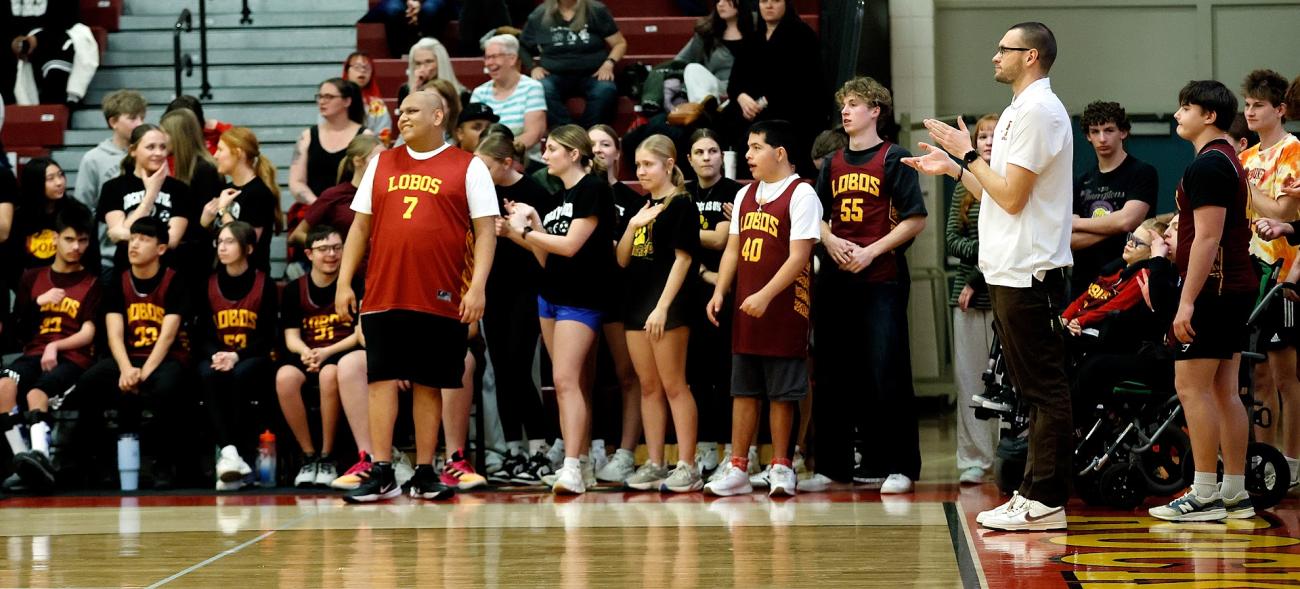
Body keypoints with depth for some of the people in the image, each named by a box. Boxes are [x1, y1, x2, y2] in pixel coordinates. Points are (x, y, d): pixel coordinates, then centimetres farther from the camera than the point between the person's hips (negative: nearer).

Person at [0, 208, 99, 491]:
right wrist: (39, 303, -3)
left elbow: (88, 333, 2)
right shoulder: (33, 279, 20)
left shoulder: (92, 283, 12)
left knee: (36, 392, -36)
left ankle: (40, 455, -59)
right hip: (34, 353, 3)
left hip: (72, 357, -3)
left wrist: (55, 346, -14)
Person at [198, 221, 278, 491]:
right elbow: (202, 333, 6)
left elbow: (268, 336, -3)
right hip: (216, 356, 2)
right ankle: (228, 451, -43)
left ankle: (241, 453, -35)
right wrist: (215, 355, -16)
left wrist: (237, 356, -19)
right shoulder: (209, 284, 10)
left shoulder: (265, 284, 1)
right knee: (210, 376, -33)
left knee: (241, 375, -36)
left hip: (252, 358, -2)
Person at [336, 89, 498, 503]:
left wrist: (477, 286, -12)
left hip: (441, 299, -3)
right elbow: (361, 225, 16)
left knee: (428, 384, 3)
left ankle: (424, 474, 11)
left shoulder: (468, 167, 3)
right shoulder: (381, 164, 14)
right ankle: (382, 474, -1)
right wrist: (344, 282, 9)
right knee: (382, 379, -3)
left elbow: (485, 230, -2)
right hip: (383, 295, 3)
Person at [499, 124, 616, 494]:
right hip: (551, 294, 9)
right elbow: (546, 258, 15)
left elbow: (570, 244, -17)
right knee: (575, 383, 10)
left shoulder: (593, 189, -10)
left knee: (566, 380, -17)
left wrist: (525, 230, -7)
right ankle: (582, 464, 13)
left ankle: (572, 467, -23)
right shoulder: (559, 196, 16)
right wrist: (532, 228, -1)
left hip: (580, 298, -9)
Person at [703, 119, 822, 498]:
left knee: (781, 392, 0)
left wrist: (766, 295, -21)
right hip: (745, 310, 7)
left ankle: (780, 467, 8)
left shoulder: (801, 195, -8)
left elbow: (799, 256, -15)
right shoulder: (745, 195, 14)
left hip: (783, 308, -7)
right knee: (743, 389, 7)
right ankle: (738, 469, 9)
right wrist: (720, 292, 5)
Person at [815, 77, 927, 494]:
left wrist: (872, 251, -13)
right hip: (836, 280, 6)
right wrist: (831, 241, -2)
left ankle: (901, 467, -4)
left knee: (887, 375, -8)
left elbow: (915, 219, -7)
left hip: (881, 280, -6)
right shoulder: (834, 163, 16)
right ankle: (833, 464, 13)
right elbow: (818, 217, 19)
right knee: (834, 376, 7)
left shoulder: (894, 158, -1)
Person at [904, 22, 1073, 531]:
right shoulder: (1017, 112, 20)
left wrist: (968, 154, -9)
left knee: (1044, 389, -8)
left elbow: (1011, 196, -18)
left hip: (1029, 273, -11)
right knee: (1035, 391, 12)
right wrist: (953, 167, 22)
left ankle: (1047, 503, -9)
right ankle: (1034, 492, 16)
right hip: (1009, 273, 11)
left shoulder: (1038, 111, -13)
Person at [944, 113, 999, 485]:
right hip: (967, 296, 5)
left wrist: (978, 278, -7)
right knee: (970, 378, 2)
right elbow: (951, 239, 10)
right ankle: (974, 459, 4)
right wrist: (982, 251, -10)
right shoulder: (963, 189, 16)